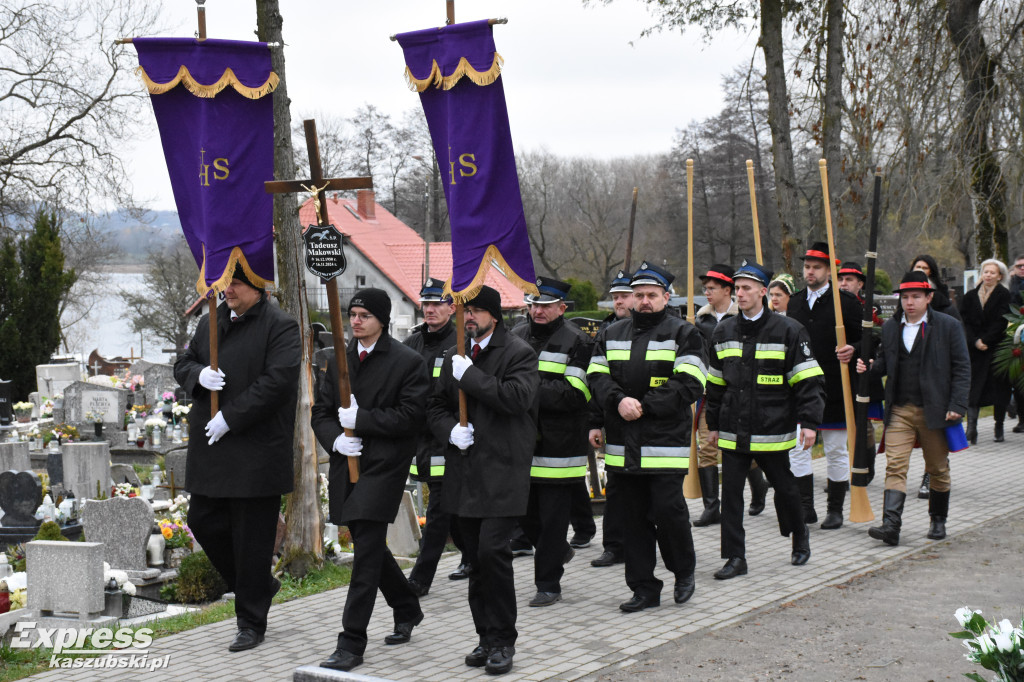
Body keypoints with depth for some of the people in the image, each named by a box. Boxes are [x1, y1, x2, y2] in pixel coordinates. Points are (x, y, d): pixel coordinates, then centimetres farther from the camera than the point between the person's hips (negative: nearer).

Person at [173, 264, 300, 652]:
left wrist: (230, 418, -19)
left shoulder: (280, 327, -9)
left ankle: (251, 623, 10)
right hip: (210, 449, 8)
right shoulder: (211, 323, 14)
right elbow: (182, 365, 19)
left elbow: (277, 381, -19)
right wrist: (198, 374, -7)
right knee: (204, 522, 11)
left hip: (257, 452, -8)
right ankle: (259, 586, 31)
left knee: (252, 538, -2)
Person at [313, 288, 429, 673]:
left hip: (384, 465, -7)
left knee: (367, 551, -10)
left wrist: (360, 420, -17)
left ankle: (351, 644, -7)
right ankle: (407, 610, 39)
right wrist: (335, 440, -8)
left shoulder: (408, 362, -7)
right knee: (369, 546, 16)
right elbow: (321, 411, 13)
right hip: (347, 464, 7)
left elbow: (409, 416, -13)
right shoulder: (338, 361, 12)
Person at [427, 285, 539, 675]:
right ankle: (487, 636, 19)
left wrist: (470, 374, -16)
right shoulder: (455, 357, 16)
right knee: (476, 557, 9)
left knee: (492, 551, -14)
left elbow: (517, 397, -20)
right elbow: (436, 406, 19)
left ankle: (503, 640, -2)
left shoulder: (519, 353, -4)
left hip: (503, 470, -6)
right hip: (465, 471, 6)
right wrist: (450, 431, -3)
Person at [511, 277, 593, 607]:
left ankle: (548, 585, 11)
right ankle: (558, 551, 40)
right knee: (524, 512, 13)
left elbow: (576, 394, -15)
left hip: (557, 446, -6)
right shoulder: (516, 337, 12)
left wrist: (532, 390, -22)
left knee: (552, 518, 0)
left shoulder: (576, 342, -5)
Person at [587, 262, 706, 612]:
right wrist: (619, 401, -13)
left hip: (665, 441, -4)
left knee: (668, 509, -9)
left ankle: (684, 571, 16)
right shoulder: (611, 334, 15)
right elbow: (597, 376, 7)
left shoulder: (683, 334, 0)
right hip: (623, 445, 5)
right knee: (635, 515, 8)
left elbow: (689, 385, -10)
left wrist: (644, 406, -15)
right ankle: (644, 588, 16)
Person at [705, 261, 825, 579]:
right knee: (730, 492, -1)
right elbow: (715, 383, 17)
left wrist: (808, 422, -13)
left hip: (772, 430, -3)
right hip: (733, 430, 3)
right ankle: (735, 558, 5)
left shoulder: (788, 331, -4)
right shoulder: (724, 332, 9)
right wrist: (713, 424, 16)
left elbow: (808, 381, -5)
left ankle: (800, 535, 36)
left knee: (784, 487, 9)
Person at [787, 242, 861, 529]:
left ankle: (835, 509, 14)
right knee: (797, 448, 3)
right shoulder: (795, 302, 12)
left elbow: (863, 340, -2)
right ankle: (806, 507, 11)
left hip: (833, 388, -4)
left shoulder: (846, 302, -4)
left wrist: (852, 351, -22)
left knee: (836, 451, 5)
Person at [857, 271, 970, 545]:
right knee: (895, 466, -10)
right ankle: (891, 525, -16)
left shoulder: (948, 326, -2)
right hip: (899, 410, 2)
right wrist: (869, 367, -6)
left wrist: (957, 406, -10)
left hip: (934, 410, -2)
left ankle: (938, 520, 28)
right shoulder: (890, 327, 9)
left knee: (938, 469, 11)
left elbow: (961, 368, -2)